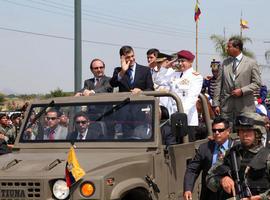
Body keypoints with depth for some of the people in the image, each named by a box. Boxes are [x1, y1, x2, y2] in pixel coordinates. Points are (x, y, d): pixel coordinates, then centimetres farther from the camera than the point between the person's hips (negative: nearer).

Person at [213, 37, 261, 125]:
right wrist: (216, 104, 3)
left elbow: (257, 83, 0)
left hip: (244, 107, -3)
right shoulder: (225, 63, 12)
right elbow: (218, 84, 10)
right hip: (226, 106, 3)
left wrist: (242, 91, -13)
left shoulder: (251, 63, 2)